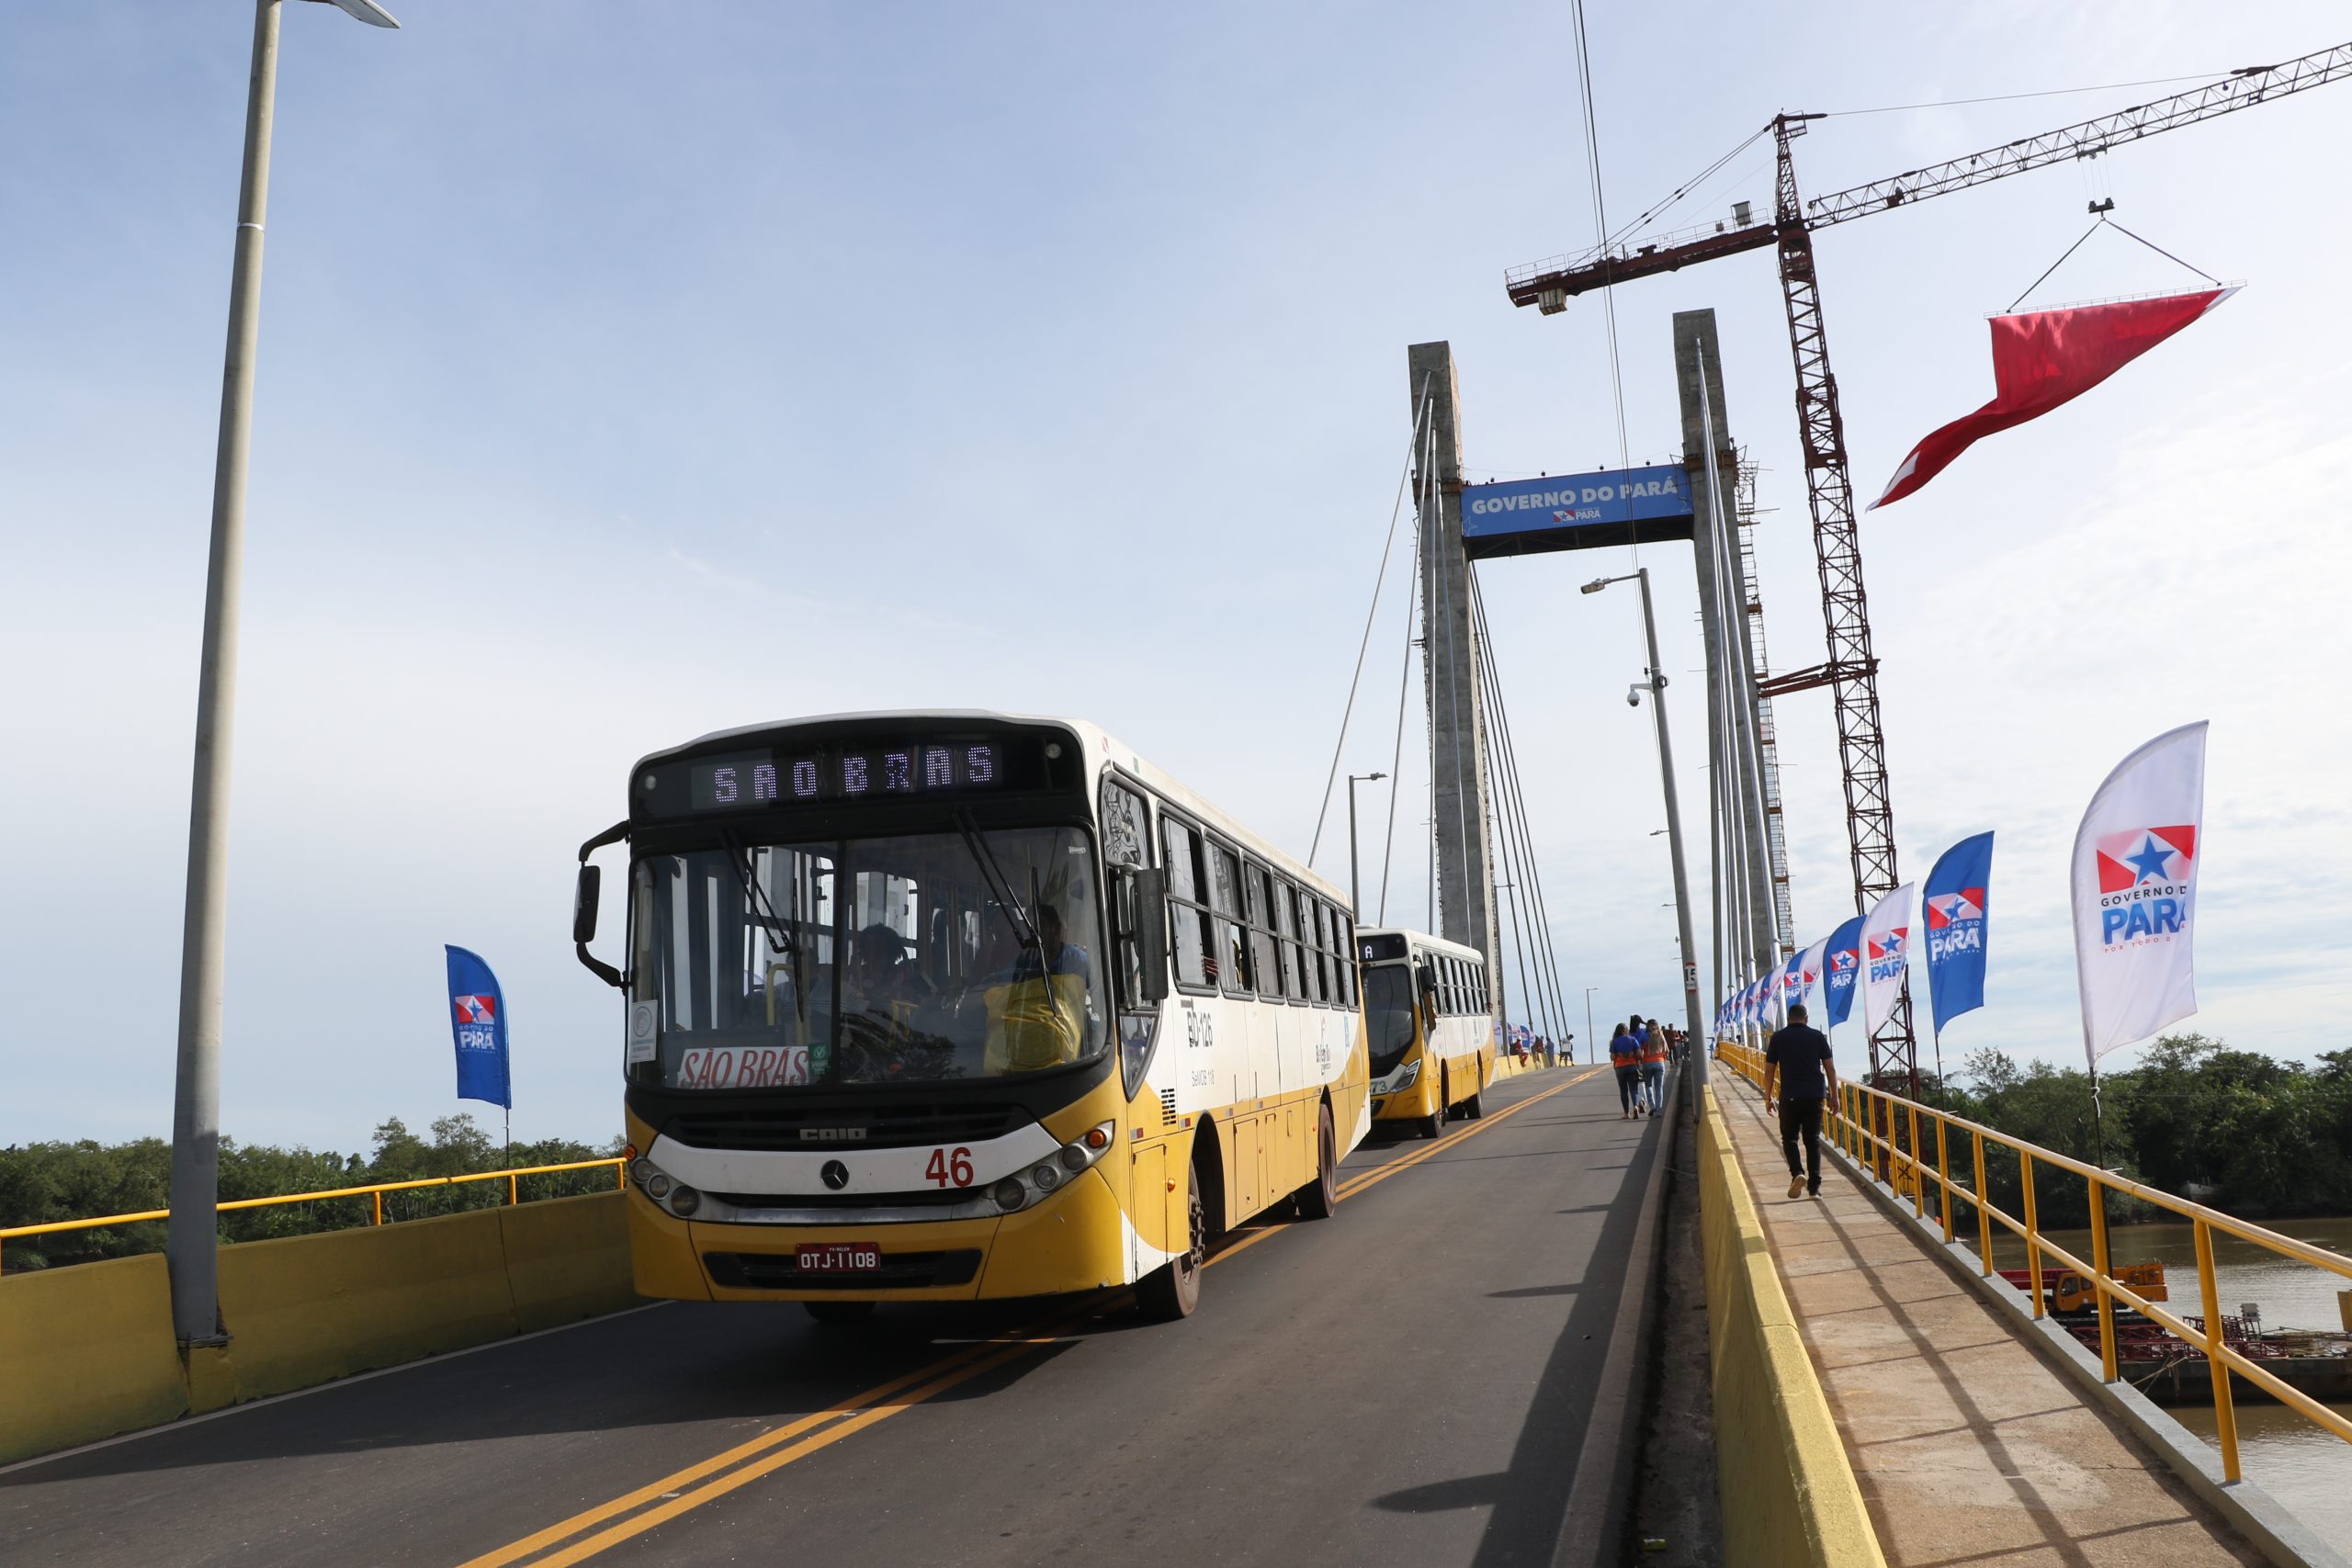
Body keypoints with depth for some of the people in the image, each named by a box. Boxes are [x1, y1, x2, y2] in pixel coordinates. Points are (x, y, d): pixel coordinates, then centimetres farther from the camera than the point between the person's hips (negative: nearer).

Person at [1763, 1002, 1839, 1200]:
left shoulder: (1778, 1038, 3)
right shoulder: (1818, 1036, 5)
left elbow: (1769, 1071, 3)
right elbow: (1830, 1068, 3)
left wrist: (1768, 1098, 11)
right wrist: (1834, 1095, 10)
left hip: (1790, 1097, -1)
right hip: (1815, 1096, 1)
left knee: (1789, 1137, 12)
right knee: (1813, 1140, 8)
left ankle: (1797, 1173, -12)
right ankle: (1814, 1186, 3)